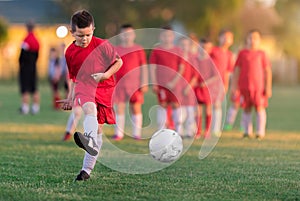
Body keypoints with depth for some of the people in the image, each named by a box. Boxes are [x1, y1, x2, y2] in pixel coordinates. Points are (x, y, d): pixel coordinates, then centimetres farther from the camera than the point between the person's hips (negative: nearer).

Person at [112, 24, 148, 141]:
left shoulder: (138, 49, 4)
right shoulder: (116, 50, 10)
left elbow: (144, 67, 2)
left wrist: (144, 83, -4)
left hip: (135, 84, -2)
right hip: (120, 82, 2)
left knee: (136, 108, 0)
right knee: (119, 108, -1)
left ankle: (137, 133, 6)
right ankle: (119, 133, 3)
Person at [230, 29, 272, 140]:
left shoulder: (261, 54, 3)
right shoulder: (242, 53, 7)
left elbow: (267, 70, 3)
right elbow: (237, 70, 10)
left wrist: (268, 86, -3)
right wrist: (234, 86, 6)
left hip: (259, 86, -1)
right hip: (244, 86, 2)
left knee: (260, 108, -3)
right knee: (246, 109, 4)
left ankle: (260, 132, 2)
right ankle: (247, 131, 13)